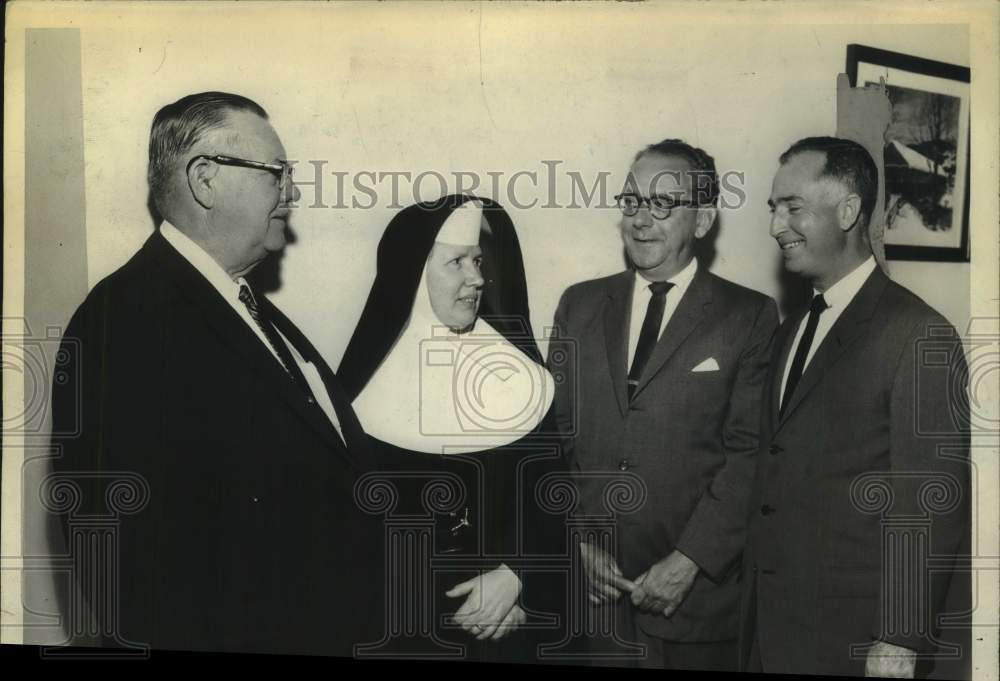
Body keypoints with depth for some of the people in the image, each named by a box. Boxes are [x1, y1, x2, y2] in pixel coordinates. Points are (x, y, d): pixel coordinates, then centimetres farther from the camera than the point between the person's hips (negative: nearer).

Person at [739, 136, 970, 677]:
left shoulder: (919, 336, -14)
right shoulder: (791, 332, 10)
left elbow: (929, 508, -15)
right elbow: (775, 471, 10)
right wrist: (753, 606, 8)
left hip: (848, 631, -6)